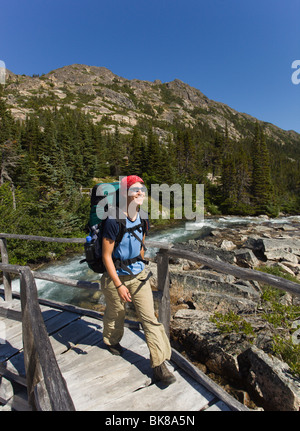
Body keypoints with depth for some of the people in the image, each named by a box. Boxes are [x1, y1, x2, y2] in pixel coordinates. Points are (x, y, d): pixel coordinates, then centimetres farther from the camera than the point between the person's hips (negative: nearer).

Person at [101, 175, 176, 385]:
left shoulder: (142, 218, -4)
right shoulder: (114, 221, -23)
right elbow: (106, 255, -19)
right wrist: (119, 285, -19)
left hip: (139, 274, 4)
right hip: (116, 275, -4)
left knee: (150, 317, 4)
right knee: (116, 313, 20)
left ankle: (159, 365, 19)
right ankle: (112, 341, 53)